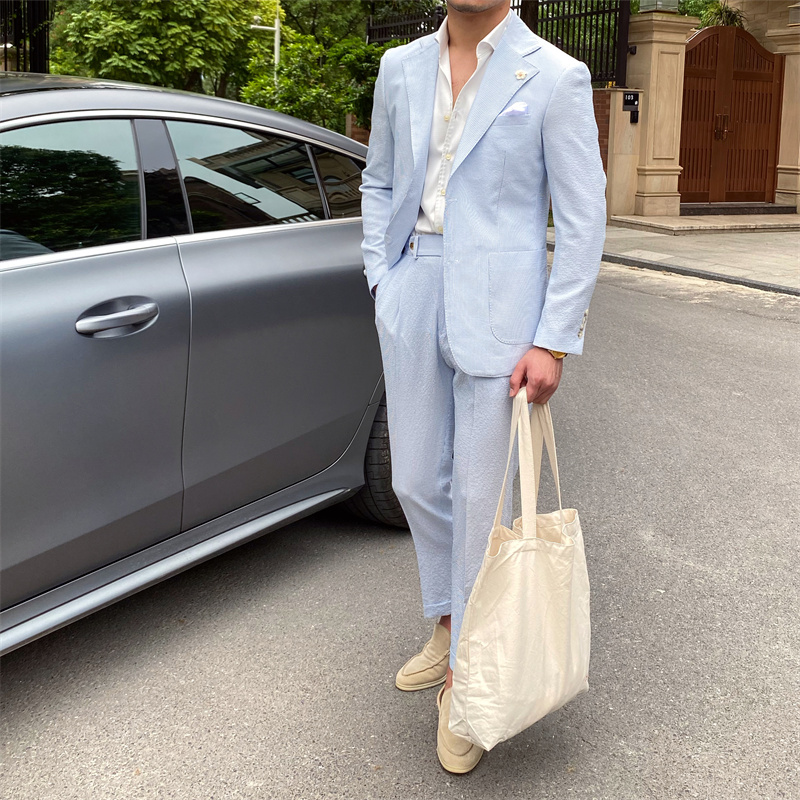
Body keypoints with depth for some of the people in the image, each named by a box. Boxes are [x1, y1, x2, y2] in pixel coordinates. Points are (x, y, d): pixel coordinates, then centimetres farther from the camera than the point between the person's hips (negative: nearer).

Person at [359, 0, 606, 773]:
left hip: (495, 310, -5)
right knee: (416, 482, 14)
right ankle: (447, 627, 37)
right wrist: (382, 278, 7)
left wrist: (554, 341, -12)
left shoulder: (553, 77, -6)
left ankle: (463, 679, 18)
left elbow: (582, 218, -7)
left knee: (478, 495, 1)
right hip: (412, 300, 5)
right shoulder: (401, 69, 8)